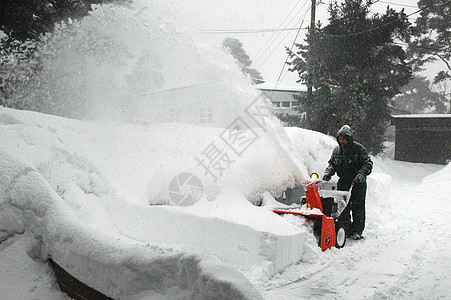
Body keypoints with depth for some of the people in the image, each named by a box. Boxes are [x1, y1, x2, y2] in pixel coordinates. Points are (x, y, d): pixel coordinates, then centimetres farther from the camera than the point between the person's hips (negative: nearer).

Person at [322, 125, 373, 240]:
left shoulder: (359, 149, -6)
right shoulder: (336, 150, 8)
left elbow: (368, 163, -9)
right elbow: (332, 164, 15)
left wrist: (361, 174, -25)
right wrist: (328, 173, -4)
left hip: (358, 183, -4)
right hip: (343, 182, 4)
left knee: (357, 207, 0)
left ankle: (358, 230, 9)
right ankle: (346, 229, 11)